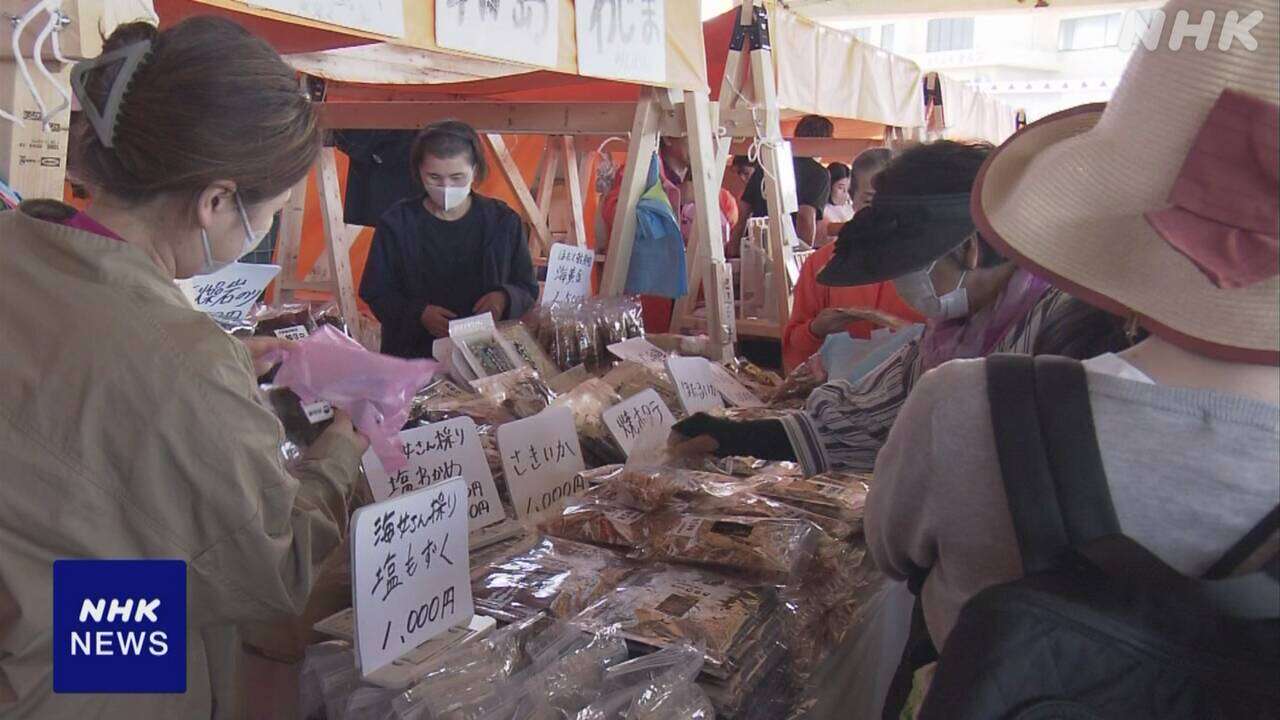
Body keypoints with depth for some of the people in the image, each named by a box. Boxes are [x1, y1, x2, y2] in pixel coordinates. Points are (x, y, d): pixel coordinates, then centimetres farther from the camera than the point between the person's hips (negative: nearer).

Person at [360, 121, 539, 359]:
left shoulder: (503, 222, 3)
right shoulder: (396, 224, 1)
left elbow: (528, 290, 11)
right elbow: (377, 295, 5)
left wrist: (504, 299, -12)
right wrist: (419, 314, -14)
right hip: (412, 355, -1)